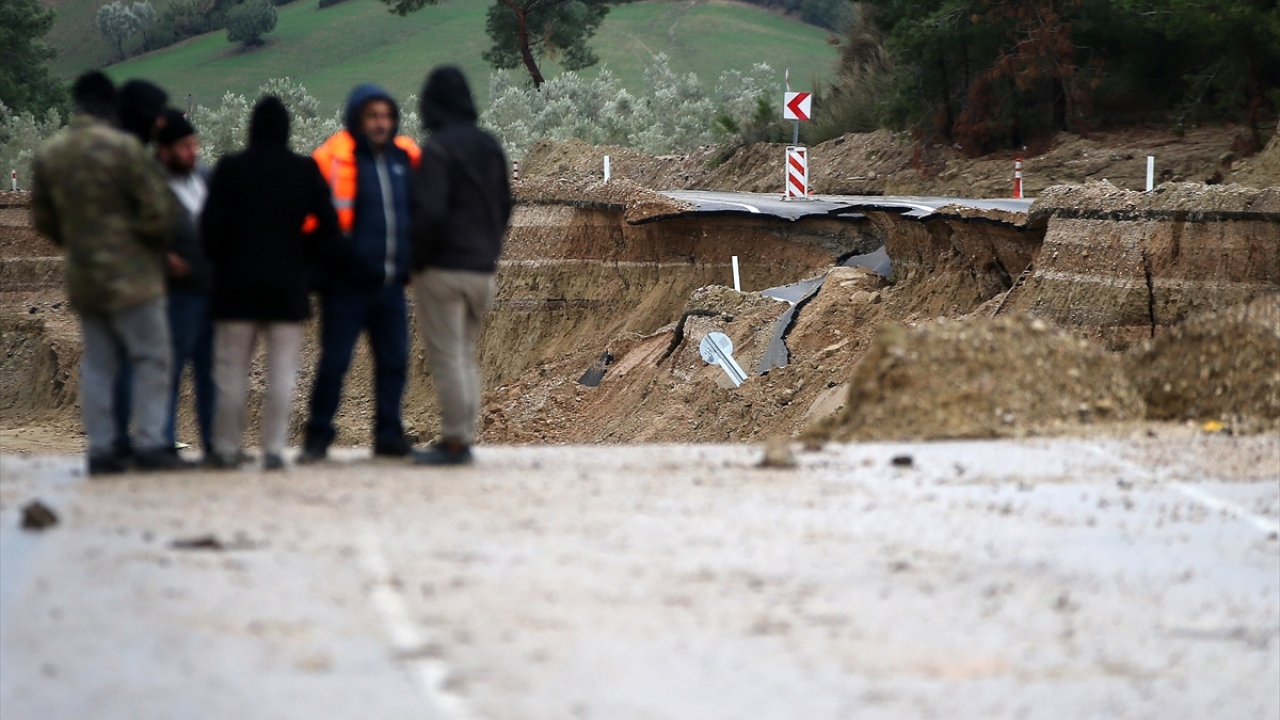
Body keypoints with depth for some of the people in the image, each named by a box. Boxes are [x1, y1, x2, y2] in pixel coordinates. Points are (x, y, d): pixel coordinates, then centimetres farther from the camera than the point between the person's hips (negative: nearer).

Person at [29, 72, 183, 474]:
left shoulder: (48, 154, 6)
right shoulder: (122, 147, -14)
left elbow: (43, 218, 13)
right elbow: (154, 211, -13)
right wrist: (161, 243, 6)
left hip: (81, 276, 6)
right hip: (131, 275, -6)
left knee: (97, 364, 10)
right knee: (151, 358, 1)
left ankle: (100, 447, 7)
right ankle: (150, 444, -4)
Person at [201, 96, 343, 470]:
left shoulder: (230, 169, -4)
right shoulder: (305, 171, 0)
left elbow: (211, 227, -7)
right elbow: (328, 225, -2)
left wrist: (219, 261, 10)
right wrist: (301, 253, 12)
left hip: (237, 285, -1)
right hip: (288, 285, 1)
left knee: (231, 369, 5)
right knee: (281, 370, 3)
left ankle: (226, 448, 6)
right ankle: (274, 449, -2)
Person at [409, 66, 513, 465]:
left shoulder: (438, 149, -14)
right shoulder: (489, 146, 9)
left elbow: (430, 212, -19)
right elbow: (504, 205, 15)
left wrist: (415, 259, -7)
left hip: (444, 268, -7)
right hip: (483, 268, 7)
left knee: (446, 358, -4)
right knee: (465, 355, 14)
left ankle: (455, 441, -5)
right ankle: (464, 437, 15)